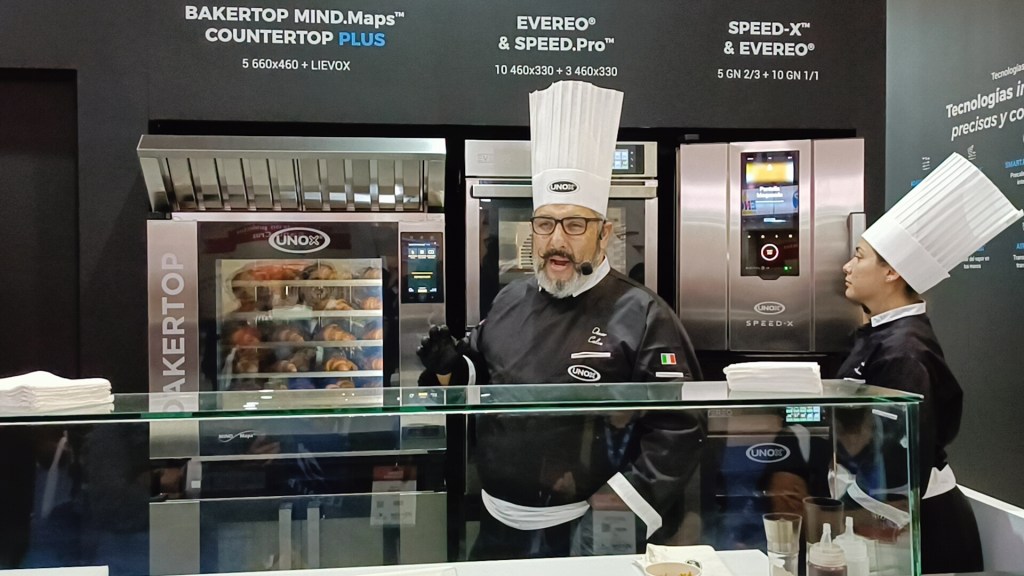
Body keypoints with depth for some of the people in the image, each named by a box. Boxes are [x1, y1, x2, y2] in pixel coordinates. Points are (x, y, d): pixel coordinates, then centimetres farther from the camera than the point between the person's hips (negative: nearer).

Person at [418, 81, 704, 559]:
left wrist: (622, 509, -18)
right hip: (499, 521, 6)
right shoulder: (511, 300, 6)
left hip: (585, 533, -5)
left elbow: (679, 429, -14)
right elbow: (480, 381, 19)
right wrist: (451, 369, -2)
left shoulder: (642, 316, -13)